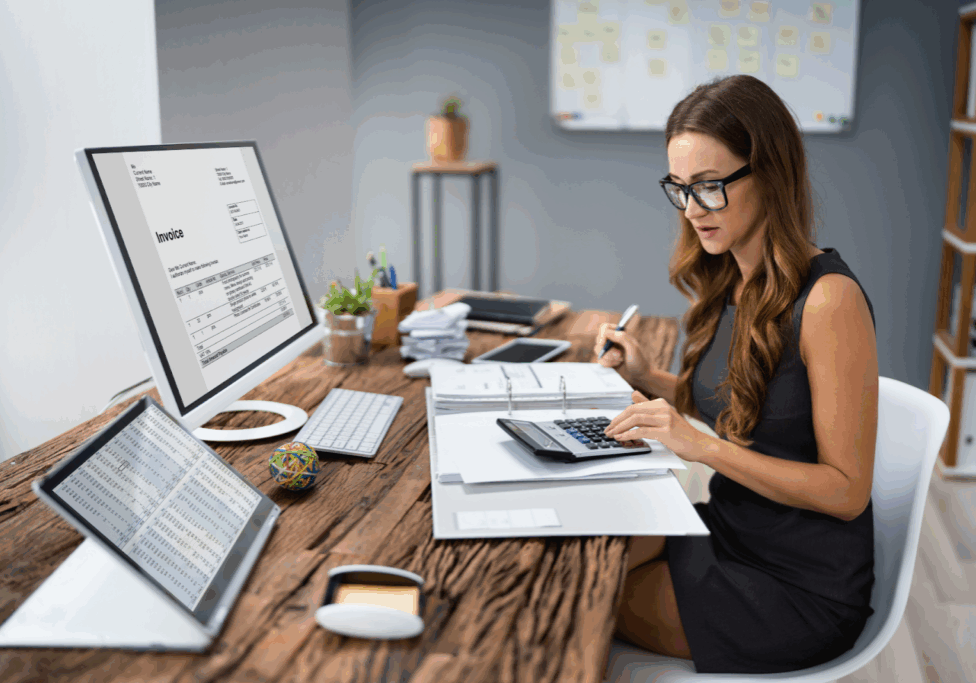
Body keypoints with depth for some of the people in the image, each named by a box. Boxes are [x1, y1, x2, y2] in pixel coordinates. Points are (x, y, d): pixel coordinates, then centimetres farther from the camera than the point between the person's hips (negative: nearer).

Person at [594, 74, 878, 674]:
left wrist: (703, 446, -27)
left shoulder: (828, 299, -23)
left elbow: (847, 490, -21)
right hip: (732, 530, 7)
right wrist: (648, 380, -1)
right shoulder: (732, 285, 1)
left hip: (802, 587, -7)